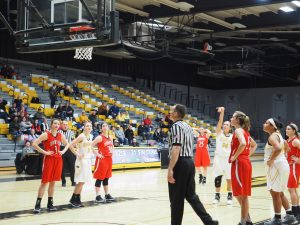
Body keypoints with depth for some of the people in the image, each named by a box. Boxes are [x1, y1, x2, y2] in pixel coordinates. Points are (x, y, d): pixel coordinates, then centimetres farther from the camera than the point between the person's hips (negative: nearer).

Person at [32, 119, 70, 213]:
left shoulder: (60, 135, 8)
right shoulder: (46, 134, -9)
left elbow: (67, 144, 25)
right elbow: (34, 144, -16)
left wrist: (63, 151, 8)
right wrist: (44, 152, -16)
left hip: (58, 160, 5)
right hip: (49, 159, -5)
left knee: (53, 182, 10)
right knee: (44, 182, -6)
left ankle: (50, 204, 17)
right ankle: (38, 205, -1)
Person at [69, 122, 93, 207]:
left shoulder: (90, 136, 7)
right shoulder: (81, 136, -16)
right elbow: (71, 145, -20)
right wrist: (77, 154, -17)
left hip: (88, 160, 8)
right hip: (81, 160, -8)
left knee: (82, 181, 10)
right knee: (80, 181, -7)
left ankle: (78, 200, 16)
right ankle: (73, 199, 4)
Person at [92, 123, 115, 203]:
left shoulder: (110, 138, 11)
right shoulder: (100, 137, -12)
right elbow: (90, 146, -19)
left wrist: (112, 152, 15)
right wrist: (97, 154, -17)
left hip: (109, 159, 7)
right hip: (101, 159, -7)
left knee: (106, 178, 14)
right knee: (99, 178, -5)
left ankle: (107, 195, 22)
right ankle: (98, 196, -2)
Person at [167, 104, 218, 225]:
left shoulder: (176, 126, -12)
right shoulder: (188, 127, 16)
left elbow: (176, 149, -21)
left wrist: (170, 169, -24)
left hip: (180, 163, -9)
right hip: (190, 162, 9)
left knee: (176, 198, 0)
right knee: (191, 195, 13)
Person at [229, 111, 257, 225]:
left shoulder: (238, 130, -11)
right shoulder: (245, 131, 16)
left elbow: (243, 144, -30)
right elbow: (254, 145, 28)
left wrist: (235, 156, -20)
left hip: (239, 163, -9)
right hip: (246, 162, 9)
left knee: (242, 195, -4)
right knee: (241, 194, 16)